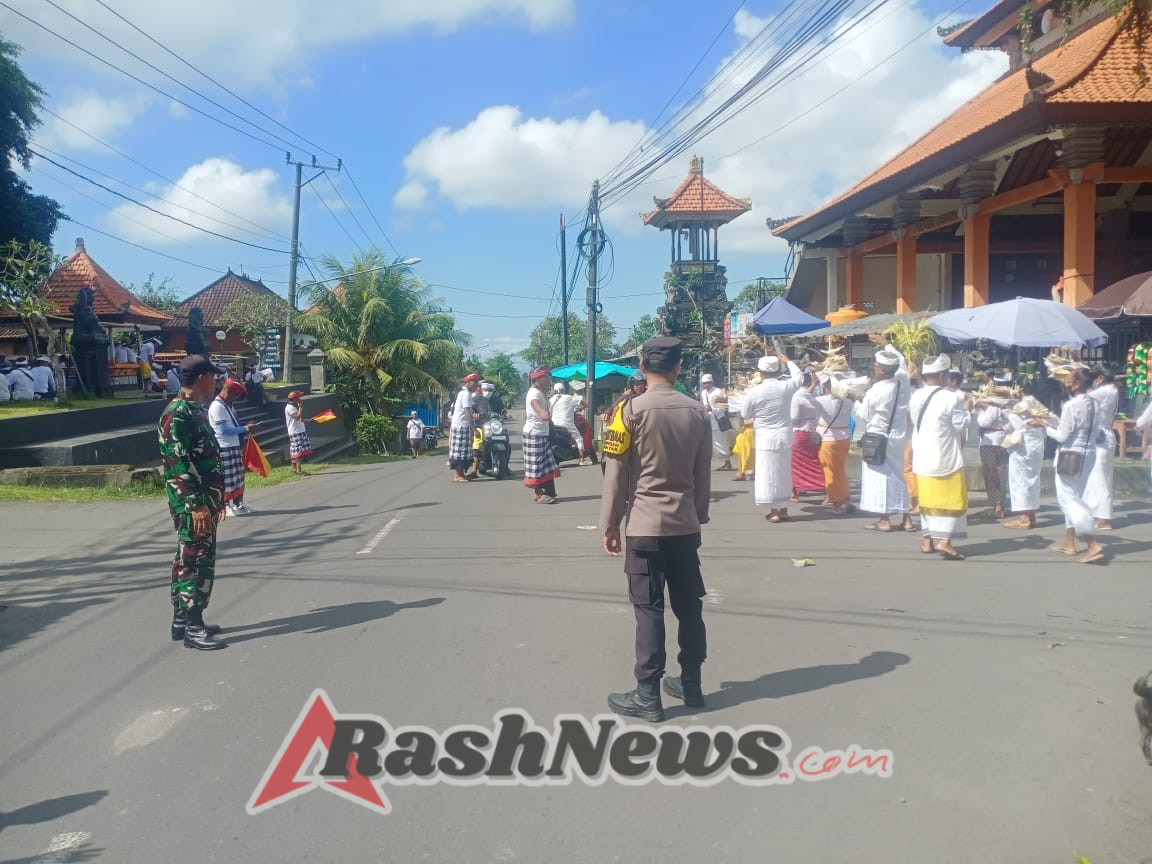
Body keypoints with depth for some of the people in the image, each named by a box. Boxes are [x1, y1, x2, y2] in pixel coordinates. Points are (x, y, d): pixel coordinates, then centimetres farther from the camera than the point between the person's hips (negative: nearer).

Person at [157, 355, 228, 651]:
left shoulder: (196, 410, 15)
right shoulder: (177, 414, -16)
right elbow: (178, 464, -21)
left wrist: (216, 500, 22)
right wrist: (196, 505, -23)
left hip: (204, 499, 10)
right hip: (192, 503, -10)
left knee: (188, 559, 14)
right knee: (196, 561, -7)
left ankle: (182, 620, 23)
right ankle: (192, 627, -1)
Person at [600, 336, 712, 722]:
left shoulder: (632, 409, -9)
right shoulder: (698, 411, 4)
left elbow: (617, 473, -8)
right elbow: (703, 474, 9)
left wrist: (609, 524, 0)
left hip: (645, 524, -4)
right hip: (686, 524, 5)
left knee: (649, 609, 0)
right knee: (689, 604, 12)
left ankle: (648, 695, 5)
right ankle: (691, 684, 22)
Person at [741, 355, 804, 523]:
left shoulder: (754, 392, -13)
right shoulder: (786, 386, -5)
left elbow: (745, 415, 2)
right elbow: (799, 376, 19)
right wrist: (788, 361, 32)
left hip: (766, 438, -4)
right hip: (785, 435, 4)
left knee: (769, 474, 4)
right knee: (783, 473, 15)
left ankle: (774, 511, 6)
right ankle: (783, 509, 23)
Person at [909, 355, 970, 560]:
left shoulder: (915, 397, 1)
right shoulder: (951, 398, -16)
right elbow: (961, 426, -10)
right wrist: (964, 409, 8)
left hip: (921, 456, 6)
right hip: (945, 456, -5)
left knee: (927, 497, 14)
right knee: (951, 498, 3)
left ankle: (928, 539, 19)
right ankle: (945, 540, -6)